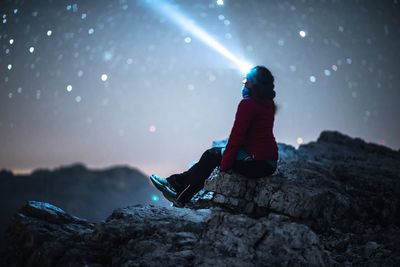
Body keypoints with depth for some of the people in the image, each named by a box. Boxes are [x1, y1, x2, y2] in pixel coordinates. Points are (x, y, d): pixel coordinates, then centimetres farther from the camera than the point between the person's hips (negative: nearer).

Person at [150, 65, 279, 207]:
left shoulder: (248, 104, -15)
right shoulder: (268, 104, 11)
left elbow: (237, 136, -16)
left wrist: (224, 165, -11)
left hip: (256, 162, -8)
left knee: (212, 155, 6)